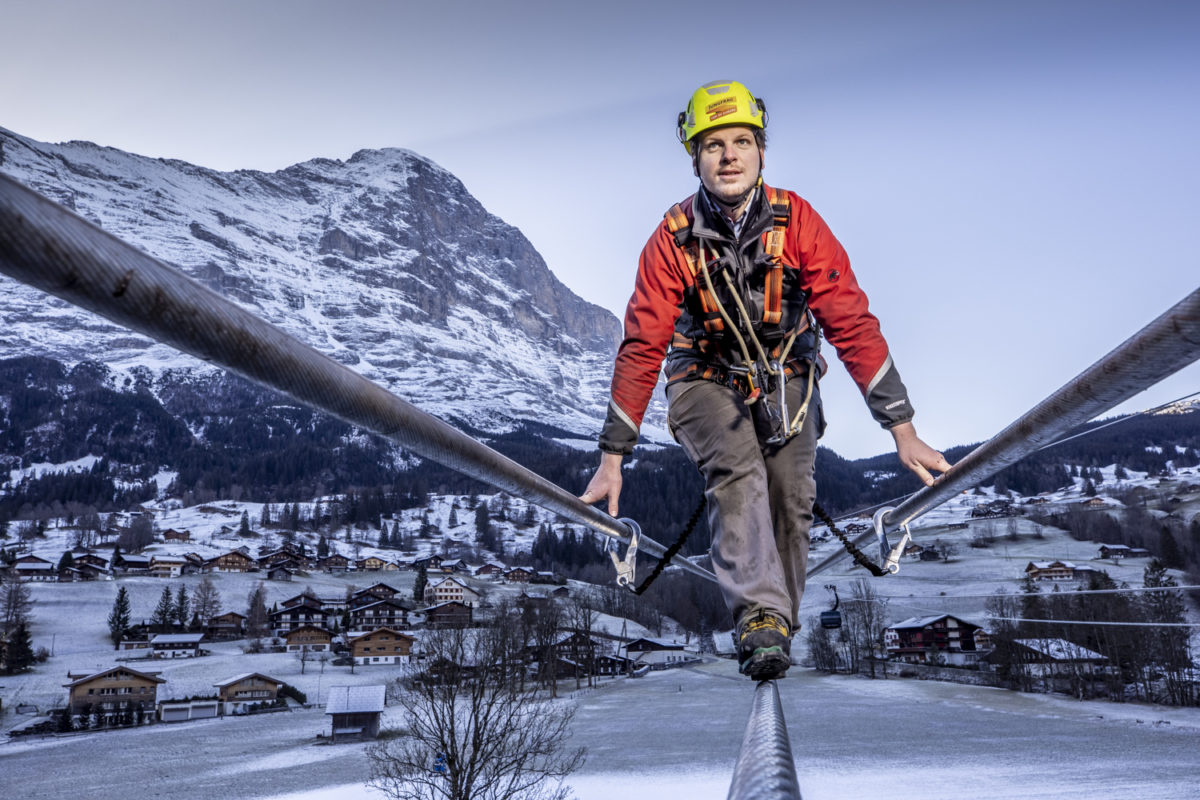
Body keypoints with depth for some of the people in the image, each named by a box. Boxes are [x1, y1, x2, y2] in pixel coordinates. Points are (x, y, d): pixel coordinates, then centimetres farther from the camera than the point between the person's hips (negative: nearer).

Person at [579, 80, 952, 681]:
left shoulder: (797, 222, -15)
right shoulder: (673, 240, -15)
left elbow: (853, 324, -16)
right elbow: (642, 348, -13)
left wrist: (902, 430, -19)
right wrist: (612, 458, -14)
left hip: (786, 378, 1)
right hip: (707, 380, -1)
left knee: (790, 497, -16)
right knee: (737, 473, -29)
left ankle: (777, 629, 5)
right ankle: (760, 621, -33)